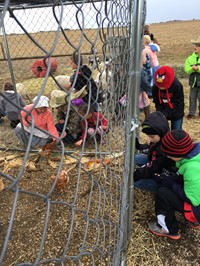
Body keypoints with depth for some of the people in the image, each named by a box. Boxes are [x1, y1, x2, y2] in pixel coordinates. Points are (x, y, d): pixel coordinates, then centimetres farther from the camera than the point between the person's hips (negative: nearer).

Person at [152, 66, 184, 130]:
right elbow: (157, 102, -10)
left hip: (176, 113, -2)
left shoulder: (177, 86, -27)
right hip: (162, 113, 3)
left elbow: (177, 104, -24)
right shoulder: (155, 87, -19)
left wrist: (165, 114, -33)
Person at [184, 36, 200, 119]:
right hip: (193, 81, 3)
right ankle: (191, 113, 19)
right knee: (192, 98, 9)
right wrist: (192, 68, -24)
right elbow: (186, 69, -6)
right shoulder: (190, 58, 5)